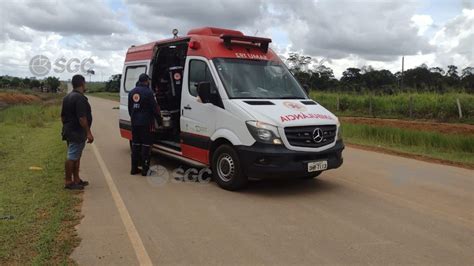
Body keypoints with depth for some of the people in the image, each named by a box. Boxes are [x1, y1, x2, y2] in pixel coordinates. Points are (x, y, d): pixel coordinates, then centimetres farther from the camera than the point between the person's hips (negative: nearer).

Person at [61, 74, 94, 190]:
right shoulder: (80, 98, -19)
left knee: (76, 156, 17)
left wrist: (66, 127, 26)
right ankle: (69, 182, 3)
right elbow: (81, 118, -24)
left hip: (70, 131, 10)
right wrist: (88, 133, -21)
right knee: (72, 157, -3)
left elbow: (62, 116, 18)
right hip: (77, 133, -10)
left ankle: (76, 179, 24)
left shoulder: (67, 97, 13)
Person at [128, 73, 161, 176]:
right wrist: (159, 119, 1)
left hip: (134, 123, 7)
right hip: (146, 124, -6)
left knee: (135, 145, 13)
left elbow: (130, 108, 16)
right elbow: (155, 108, -11)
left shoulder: (132, 92, 10)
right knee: (146, 145, -1)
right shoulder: (148, 92, -13)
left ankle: (134, 168, 16)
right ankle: (145, 169, 0)